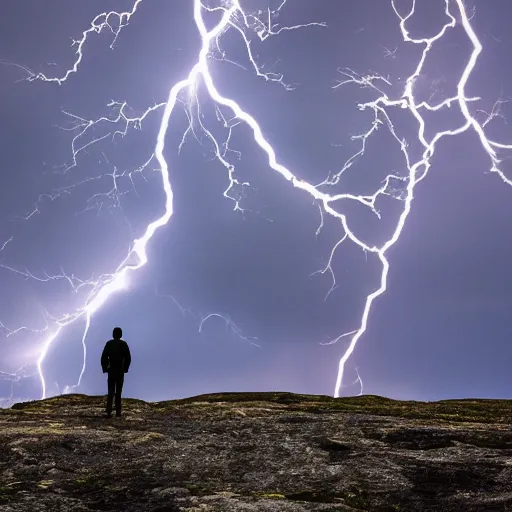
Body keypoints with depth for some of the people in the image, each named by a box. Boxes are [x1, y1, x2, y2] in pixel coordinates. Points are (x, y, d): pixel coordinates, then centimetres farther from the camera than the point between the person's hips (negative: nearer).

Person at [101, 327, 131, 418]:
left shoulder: (109, 343, 2)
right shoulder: (124, 344, -2)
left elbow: (104, 357, -1)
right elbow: (128, 358, -6)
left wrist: (104, 368, 6)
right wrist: (125, 368, 5)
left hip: (111, 370, 1)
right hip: (120, 371, -1)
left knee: (111, 391, 3)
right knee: (118, 392, 7)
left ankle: (109, 412, -12)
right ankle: (118, 412, 5)